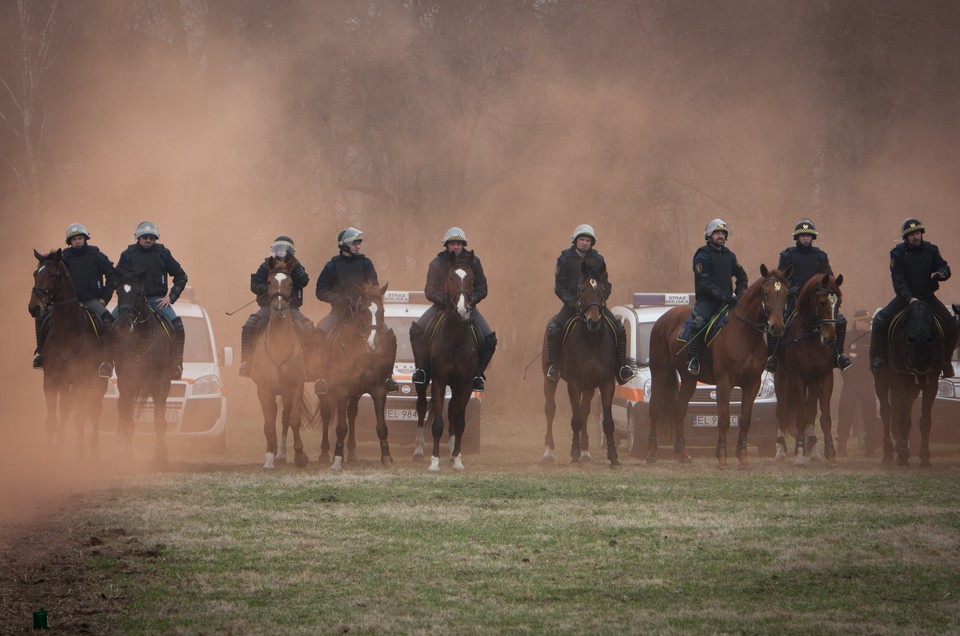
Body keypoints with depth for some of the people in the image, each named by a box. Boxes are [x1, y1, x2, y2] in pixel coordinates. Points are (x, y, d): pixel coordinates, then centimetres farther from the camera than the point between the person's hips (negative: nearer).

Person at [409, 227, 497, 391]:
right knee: (417, 330, -22)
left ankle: (478, 374, -1)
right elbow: (430, 291, -7)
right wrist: (446, 301, -24)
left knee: (489, 339, -18)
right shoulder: (437, 264, -5)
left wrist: (470, 300, -20)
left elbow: (482, 288, -1)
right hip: (442, 306, 0)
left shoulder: (473, 261, -2)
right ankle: (421, 369, -6)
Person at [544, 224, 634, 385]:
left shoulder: (597, 260, 5)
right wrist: (573, 304, -18)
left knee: (619, 328, -14)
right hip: (572, 303, -2)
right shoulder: (565, 259, -2)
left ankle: (621, 367, -4)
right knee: (553, 328, -27)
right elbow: (559, 288, -4)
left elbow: (606, 285, 8)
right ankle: (553, 366, -12)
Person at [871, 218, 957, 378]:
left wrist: (941, 273, -24)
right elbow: (898, 280, -15)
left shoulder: (931, 250, 0)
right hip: (905, 297, -2)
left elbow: (944, 268, 3)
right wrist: (909, 298, -29)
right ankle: (877, 359, -13)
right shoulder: (897, 253, -8)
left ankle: (946, 359, 6)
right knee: (880, 320, -22)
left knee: (952, 325, -12)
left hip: (928, 297, 2)